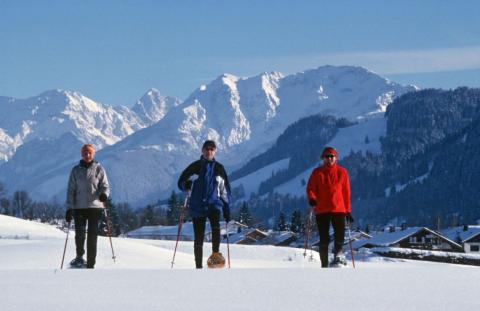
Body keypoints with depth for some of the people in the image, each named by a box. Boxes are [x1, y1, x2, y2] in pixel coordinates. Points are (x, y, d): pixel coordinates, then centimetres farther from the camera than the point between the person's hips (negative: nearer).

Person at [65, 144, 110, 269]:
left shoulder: (99, 169, 4)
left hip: (95, 206, -1)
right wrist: (69, 208, 1)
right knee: (79, 234, -7)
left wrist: (104, 194, -21)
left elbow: (105, 186, 3)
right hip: (79, 207, 1)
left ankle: (90, 264, 2)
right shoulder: (76, 170, 7)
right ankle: (80, 256, 20)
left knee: (92, 236, -4)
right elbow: (71, 190, 8)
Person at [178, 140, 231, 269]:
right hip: (197, 206, 0)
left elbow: (225, 190, 13)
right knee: (198, 239, 0)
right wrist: (186, 185, -17)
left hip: (214, 203, 0)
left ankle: (215, 254, -24)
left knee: (215, 224, -31)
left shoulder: (219, 168, 7)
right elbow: (181, 182, 7)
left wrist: (227, 209, 8)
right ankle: (199, 267, 9)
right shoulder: (195, 166, 4)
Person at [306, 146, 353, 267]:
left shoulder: (342, 172, 8)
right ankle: (324, 264, 9)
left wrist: (348, 210, 10)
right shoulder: (317, 173, 7)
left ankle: (338, 254, 4)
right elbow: (310, 188, 6)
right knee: (324, 239, 3)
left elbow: (346, 192, 10)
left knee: (339, 235, -15)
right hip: (321, 210, 0)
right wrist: (312, 198, -17)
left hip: (338, 209, 0)